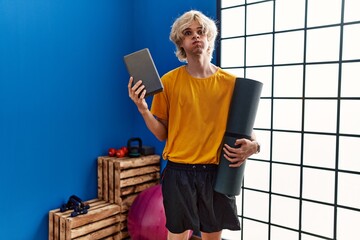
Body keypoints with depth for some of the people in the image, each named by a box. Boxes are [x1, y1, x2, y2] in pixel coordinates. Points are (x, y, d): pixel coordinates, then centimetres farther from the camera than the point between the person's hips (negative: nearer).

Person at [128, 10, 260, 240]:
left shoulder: (230, 82, 0)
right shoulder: (169, 81, -2)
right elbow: (162, 134, 0)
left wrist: (253, 144, -11)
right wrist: (143, 108, -15)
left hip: (217, 173, 2)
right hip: (179, 172, -1)